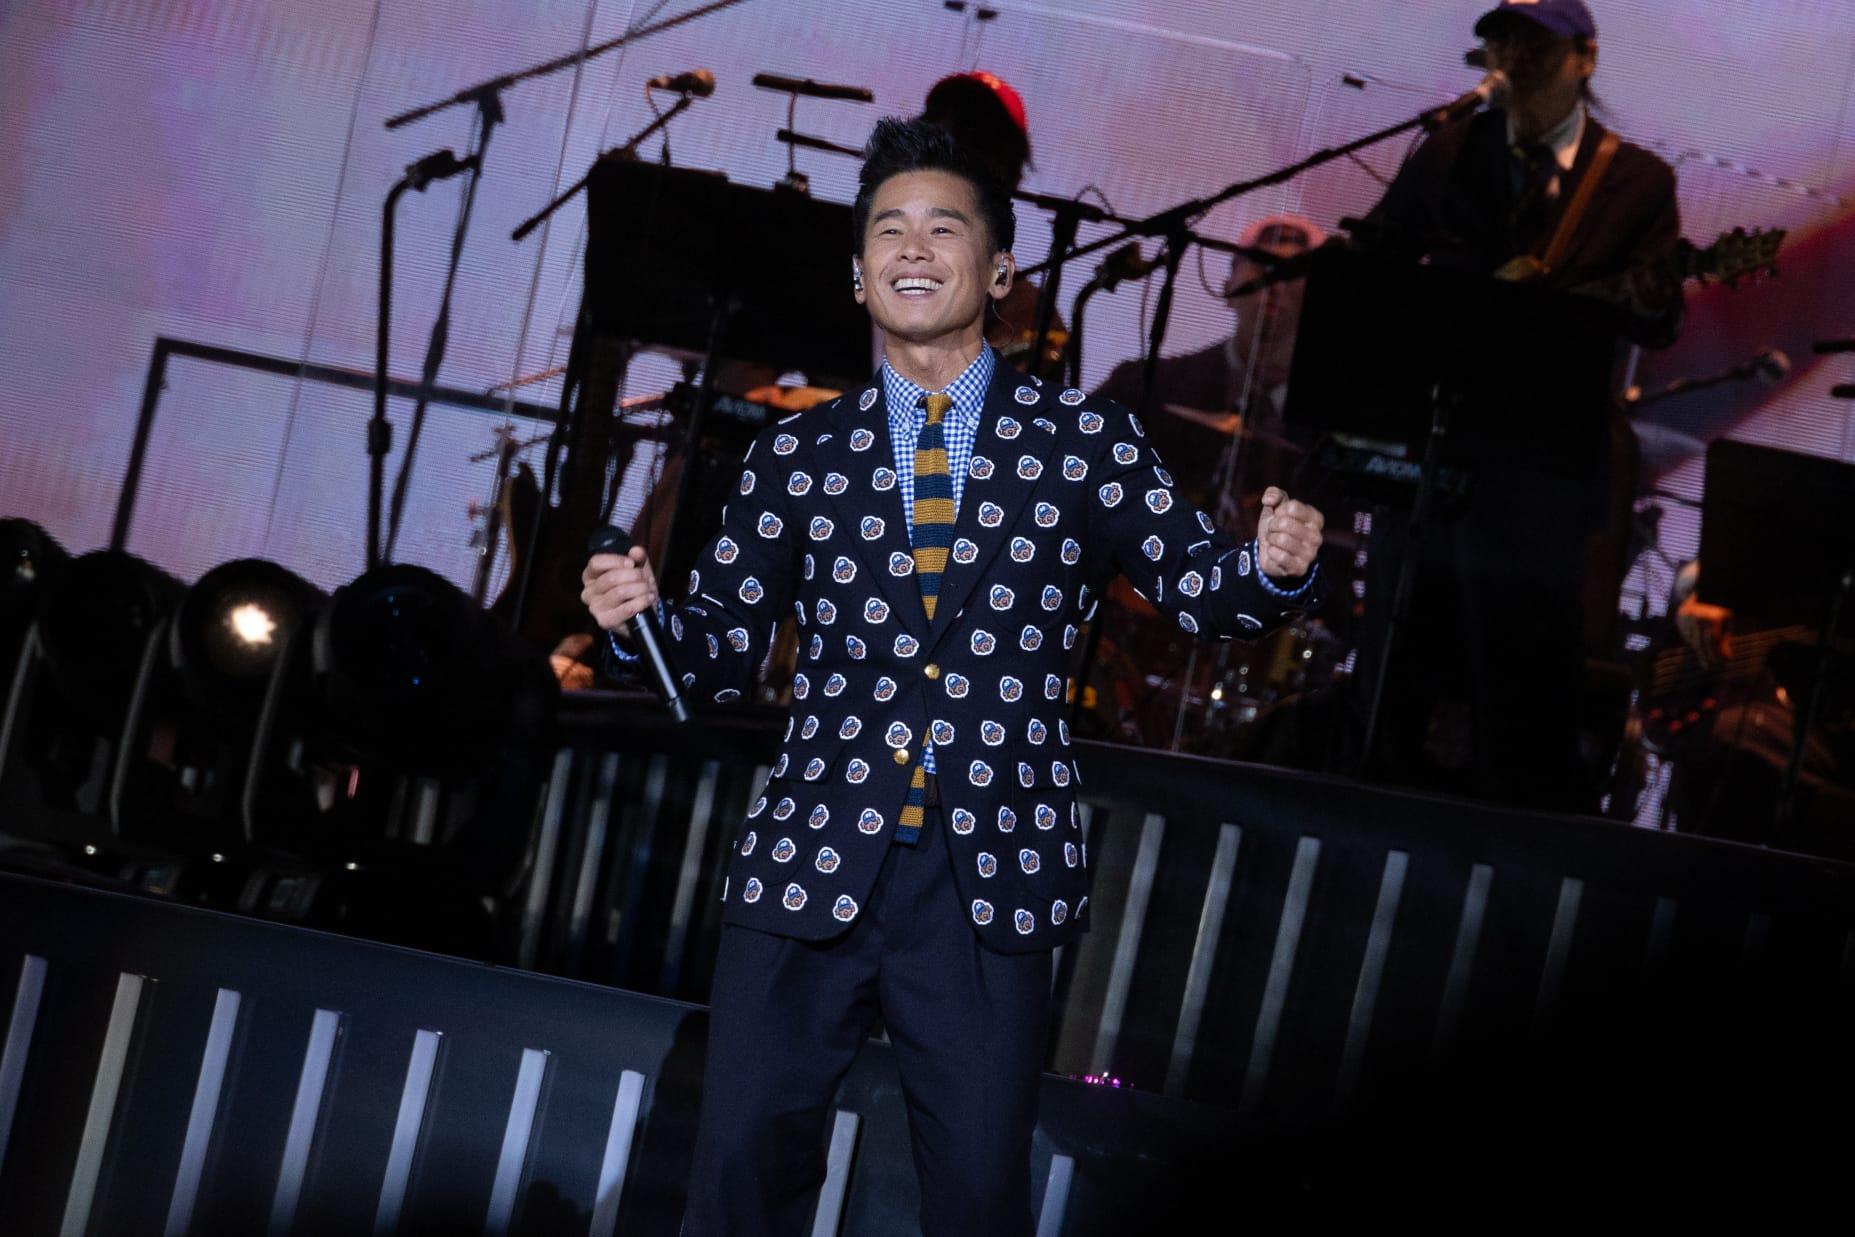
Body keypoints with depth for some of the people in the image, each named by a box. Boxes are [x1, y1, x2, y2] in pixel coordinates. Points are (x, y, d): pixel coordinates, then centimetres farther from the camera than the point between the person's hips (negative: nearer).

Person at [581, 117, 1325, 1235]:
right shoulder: (796, 458, 9)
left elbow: (1198, 587, -1)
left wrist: (1273, 567, -22)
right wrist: (645, 614, -11)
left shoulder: (1086, 444, 5)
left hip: (993, 888, -1)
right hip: (813, 865, 2)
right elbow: (726, 651, 10)